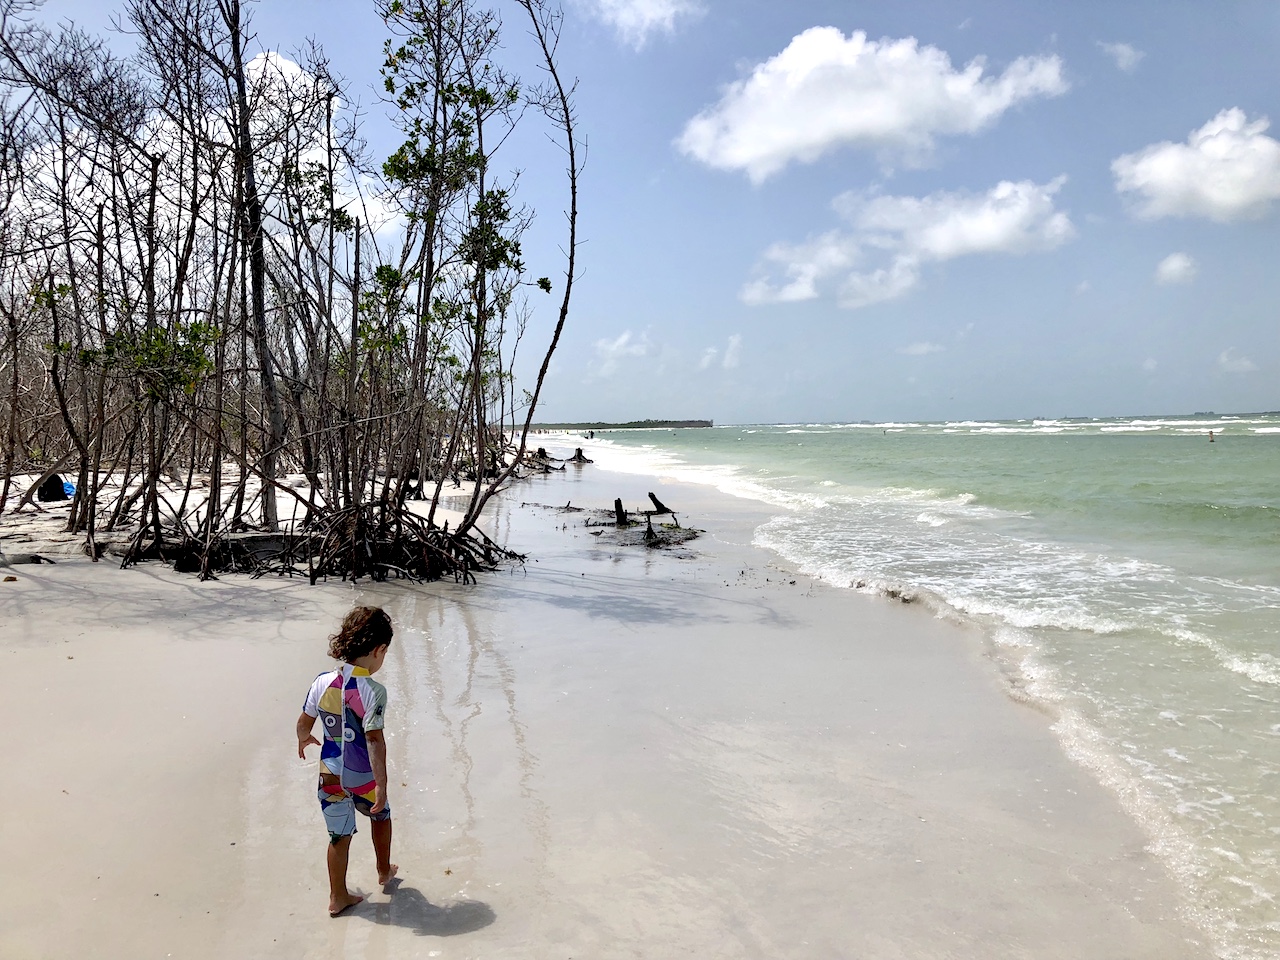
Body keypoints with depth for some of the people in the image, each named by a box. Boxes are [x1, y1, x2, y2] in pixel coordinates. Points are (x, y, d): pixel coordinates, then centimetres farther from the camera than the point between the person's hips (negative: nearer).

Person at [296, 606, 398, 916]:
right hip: (363, 778, -3)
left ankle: (338, 897, 30)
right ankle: (384, 871, 45)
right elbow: (375, 740, -27)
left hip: (331, 776, 3)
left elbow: (303, 723, 4)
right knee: (381, 815, 26)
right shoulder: (373, 691, -24)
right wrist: (382, 785, -24)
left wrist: (304, 738, 27)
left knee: (340, 835, 19)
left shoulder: (322, 682, -9)